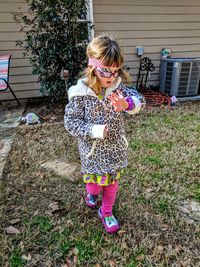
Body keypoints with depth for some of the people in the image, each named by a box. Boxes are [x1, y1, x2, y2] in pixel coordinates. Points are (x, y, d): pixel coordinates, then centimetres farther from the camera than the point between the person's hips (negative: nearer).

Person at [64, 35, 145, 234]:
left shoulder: (118, 86, -9)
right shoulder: (80, 93, -19)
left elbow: (139, 100, -10)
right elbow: (70, 122, -16)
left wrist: (127, 104, -33)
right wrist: (95, 130, -27)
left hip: (115, 148, 4)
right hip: (93, 151, -3)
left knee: (112, 182, 18)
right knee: (95, 181, 16)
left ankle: (106, 212, 45)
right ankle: (92, 192, 56)